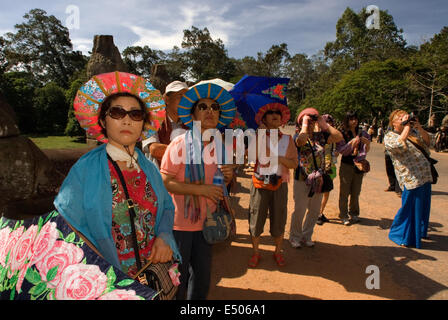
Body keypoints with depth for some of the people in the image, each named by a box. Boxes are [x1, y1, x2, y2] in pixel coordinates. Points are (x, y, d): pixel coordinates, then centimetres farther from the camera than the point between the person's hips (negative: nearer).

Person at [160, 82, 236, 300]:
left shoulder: (220, 146, 7)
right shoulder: (180, 144, -13)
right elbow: (164, 182, -18)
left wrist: (228, 177, -5)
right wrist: (202, 190, -22)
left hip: (206, 222, 6)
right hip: (179, 222, -6)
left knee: (202, 278, 19)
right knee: (178, 278, 9)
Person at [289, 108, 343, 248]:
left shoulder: (320, 135, 8)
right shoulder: (298, 136, -7)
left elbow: (339, 137, -2)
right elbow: (302, 140, -32)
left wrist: (324, 124, -1)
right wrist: (305, 124, -18)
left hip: (318, 180, 5)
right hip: (302, 180, -5)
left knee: (315, 211, 14)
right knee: (299, 210, 2)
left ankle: (306, 236, 31)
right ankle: (295, 237, 22)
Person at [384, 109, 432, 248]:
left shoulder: (413, 131, 15)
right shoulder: (389, 137, -8)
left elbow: (427, 141, 17)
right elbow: (399, 144, -27)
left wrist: (419, 127, 3)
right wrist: (407, 126, -18)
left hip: (425, 175, 8)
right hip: (411, 178, -7)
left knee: (423, 206, 20)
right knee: (410, 208, -1)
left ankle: (419, 232, 39)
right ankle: (402, 236, 17)